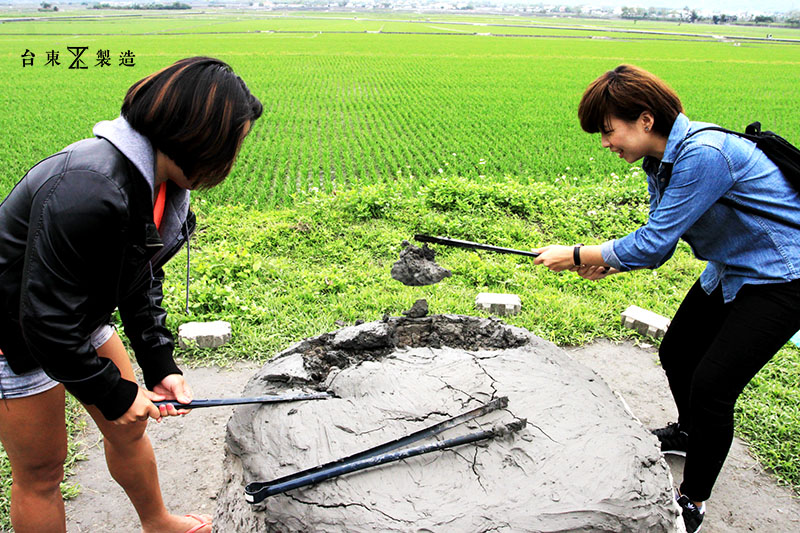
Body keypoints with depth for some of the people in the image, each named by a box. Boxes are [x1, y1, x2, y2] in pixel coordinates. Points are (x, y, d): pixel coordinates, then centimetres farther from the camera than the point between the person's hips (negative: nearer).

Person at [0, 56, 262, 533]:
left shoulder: (161, 181, -7)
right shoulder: (88, 191, -36)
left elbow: (142, 279, 2)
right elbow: (47, 320, -30)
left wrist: (161, 366, -4)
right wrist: (113, 392, -18)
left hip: (79, 322, 8)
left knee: (129, 426, 18)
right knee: (41, 471, 7)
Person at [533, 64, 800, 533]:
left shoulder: (703, 155, -30)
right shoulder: (663, 160, 0)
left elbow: (654, 243, -28)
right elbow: (660, 242, 5)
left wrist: (574, 256, -19)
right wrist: (609, 263, -13)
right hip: (730, 272, 10)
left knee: (712, 385, -10)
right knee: (677, 354, 17)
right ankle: (689, 432, 47)